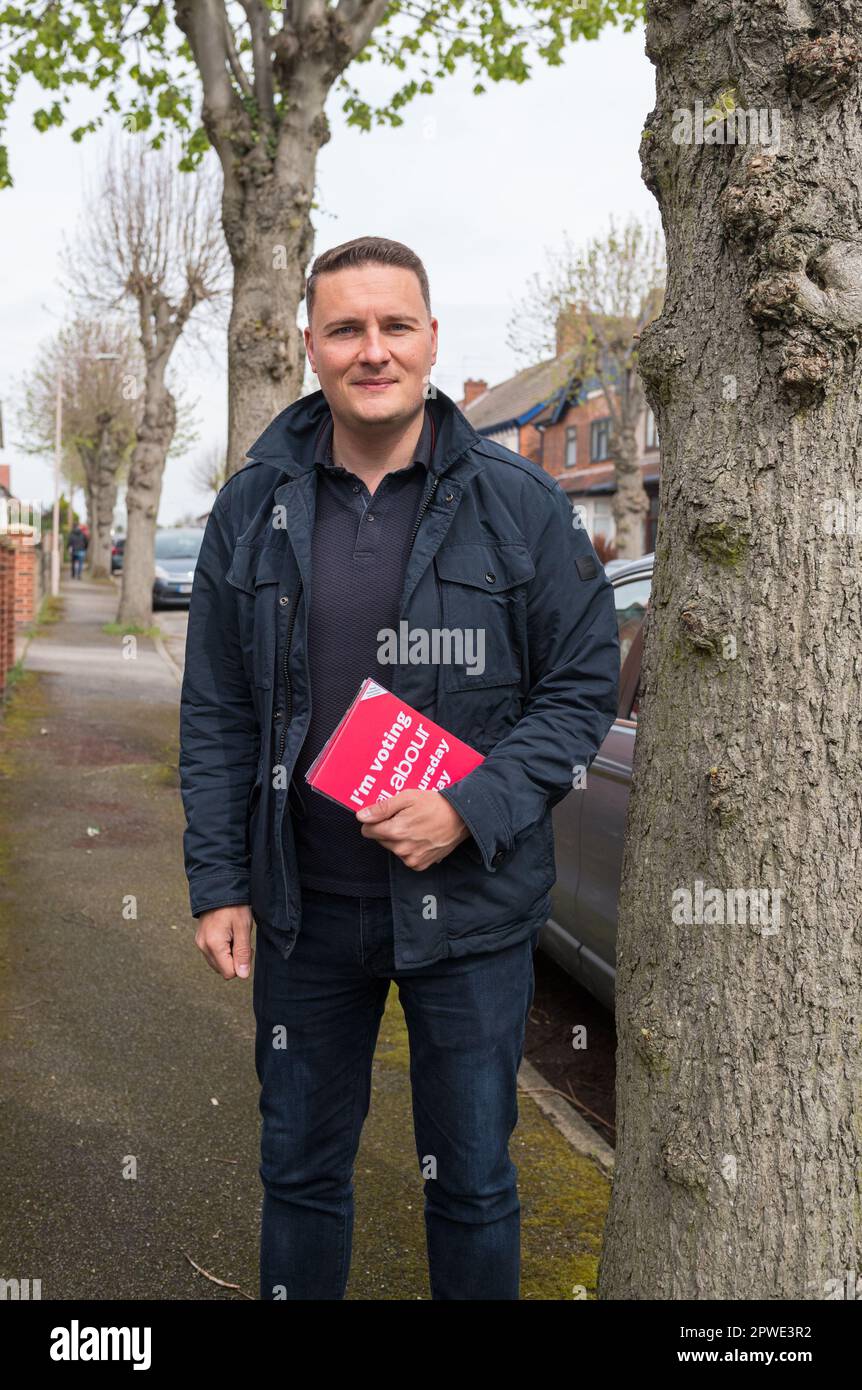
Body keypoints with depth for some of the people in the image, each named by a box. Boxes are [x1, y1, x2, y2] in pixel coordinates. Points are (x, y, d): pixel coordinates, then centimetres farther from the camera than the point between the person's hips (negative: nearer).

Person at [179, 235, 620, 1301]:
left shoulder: (519, 504, -6)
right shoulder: (254, 507, 1)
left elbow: (585, 685, -3)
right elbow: (215, 716, 4)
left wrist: (469, 810, -16)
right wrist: (217, 886, 0)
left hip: (469, 904, -2)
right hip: (302, 905, 2)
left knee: (472, 1180, 15)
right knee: (299, 1171, 19)